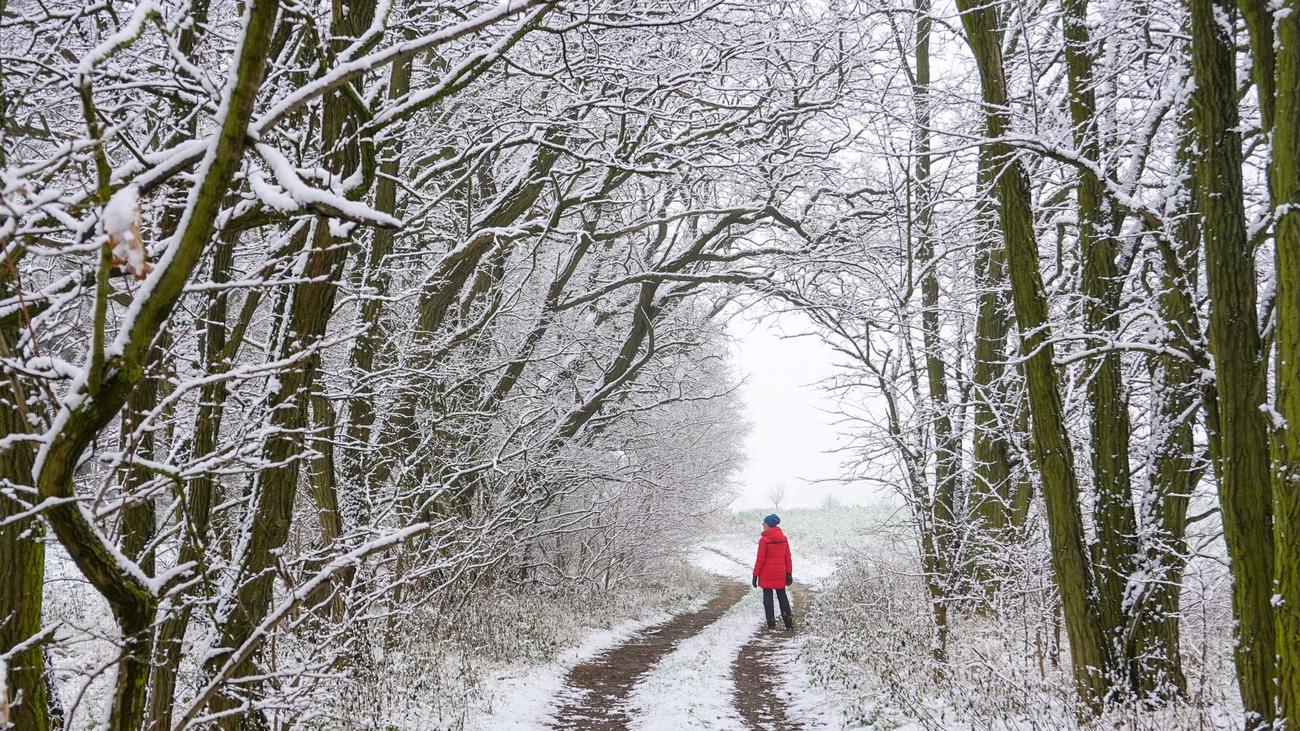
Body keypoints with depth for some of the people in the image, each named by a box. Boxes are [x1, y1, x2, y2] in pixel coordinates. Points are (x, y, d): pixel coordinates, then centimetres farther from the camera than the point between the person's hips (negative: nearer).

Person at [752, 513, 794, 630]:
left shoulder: (764, 540, -14)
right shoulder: (783, 538, 2)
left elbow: (760, 559, -12)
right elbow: (787, 557, 5)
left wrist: (755, 575, -6)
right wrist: (789, 573, 11)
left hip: (767, 574, -5)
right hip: (780, 574, 5)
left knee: (767, 597, 5)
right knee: (782, 596, 15)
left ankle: (771, 623, 4)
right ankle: (789, 623, 15)